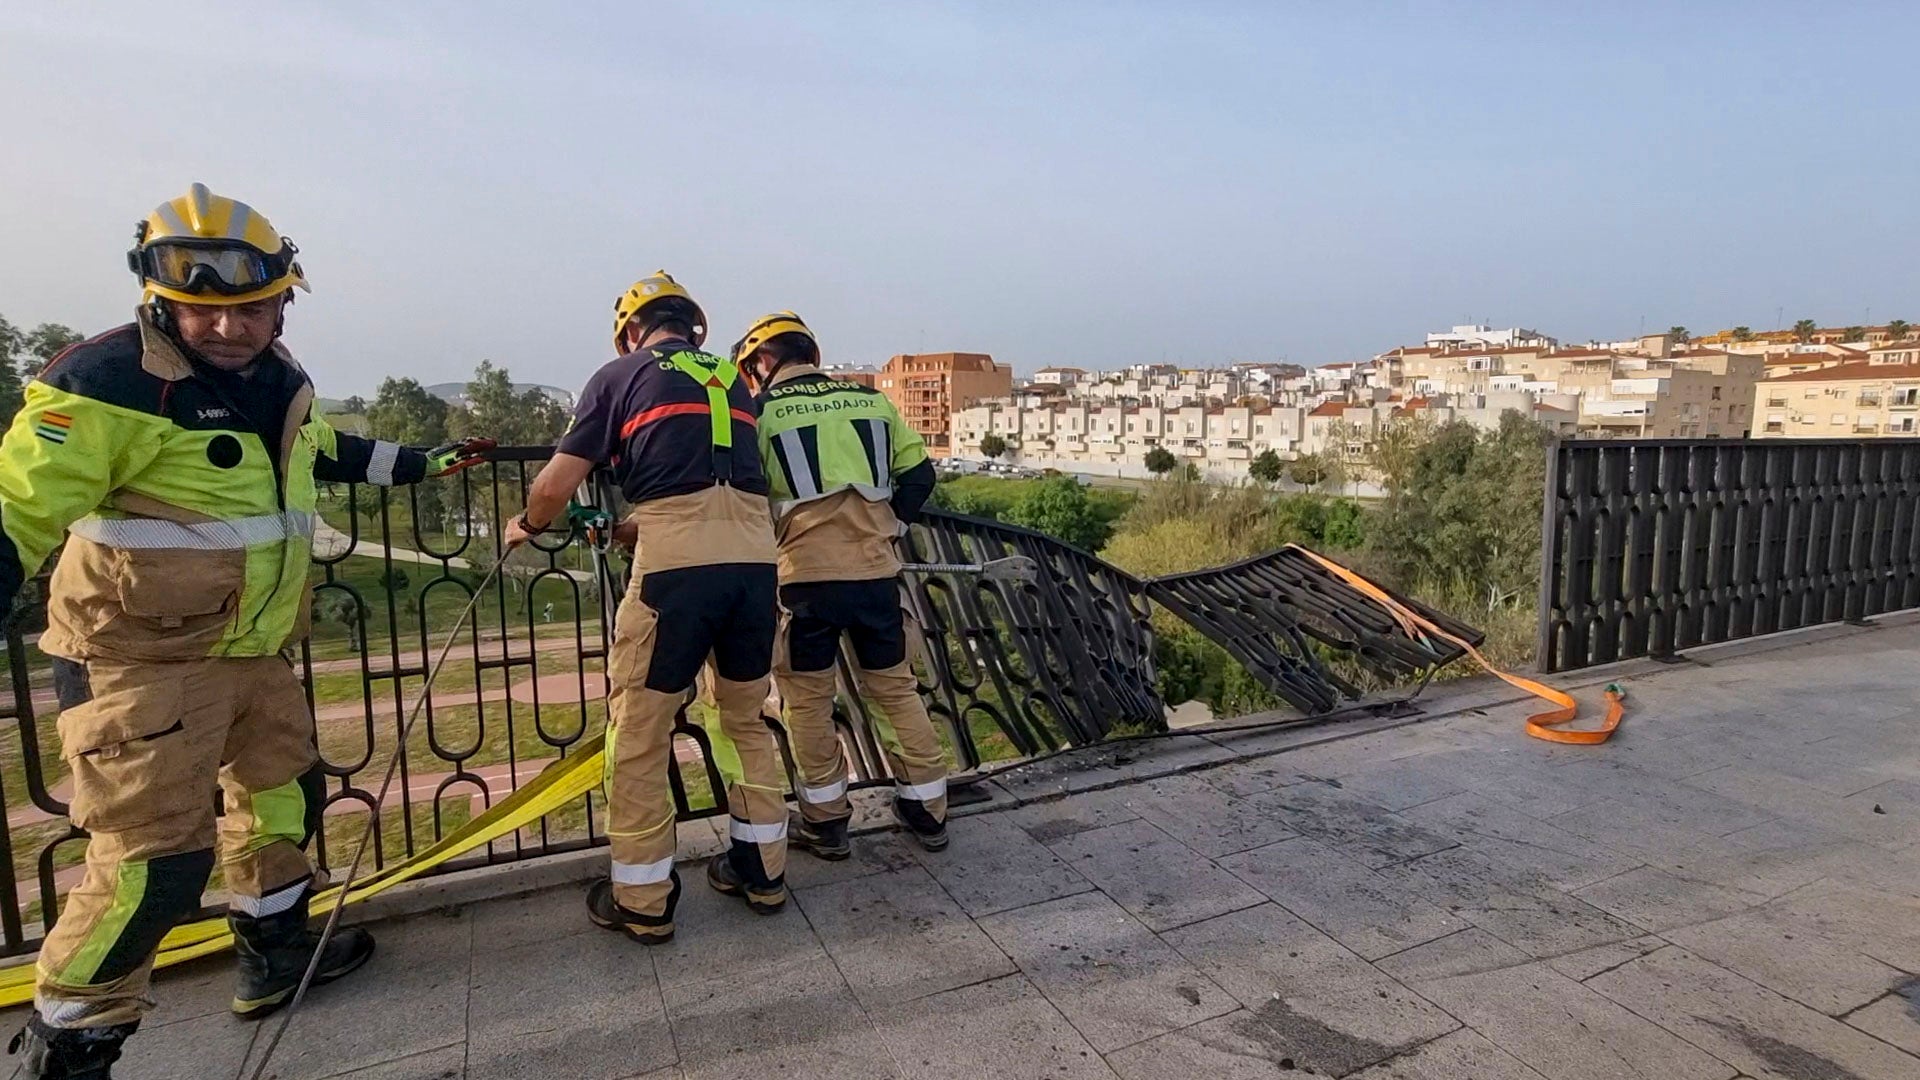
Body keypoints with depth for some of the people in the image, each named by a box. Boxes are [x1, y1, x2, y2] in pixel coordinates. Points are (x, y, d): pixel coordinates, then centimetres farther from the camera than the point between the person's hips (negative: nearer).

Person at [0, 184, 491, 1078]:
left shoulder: (277, 379, 6)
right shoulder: (110, 383, -19)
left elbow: (323, 453, 25)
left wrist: (422, 464, 31)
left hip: (253, 650, 9)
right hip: (143, 659, -8)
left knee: (283, 793, 21)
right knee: (155, 859, -9)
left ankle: (275, 952, 42)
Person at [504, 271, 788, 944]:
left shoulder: (622, 376, 12)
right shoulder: (733, 380, 25)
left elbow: (555, 486, 9)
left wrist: (527, 526, 31)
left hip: (678, 564, -5)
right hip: (755, 559, 5)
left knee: (639, 733, 9)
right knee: (745, 718, 21)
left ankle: (642, 901, 19)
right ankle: (762, 870, 30)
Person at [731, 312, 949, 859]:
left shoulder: (762, 410, 0)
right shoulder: (871, 399, 10)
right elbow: (919, 473, 9)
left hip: (808, 574, -4)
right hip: (876, 569, 4)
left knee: (808, 697, 11)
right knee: (894, 686, 15)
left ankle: (825, 820, 19)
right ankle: (927, 811, 23)